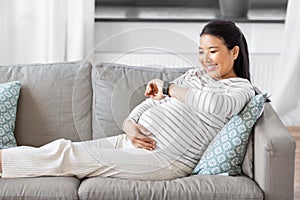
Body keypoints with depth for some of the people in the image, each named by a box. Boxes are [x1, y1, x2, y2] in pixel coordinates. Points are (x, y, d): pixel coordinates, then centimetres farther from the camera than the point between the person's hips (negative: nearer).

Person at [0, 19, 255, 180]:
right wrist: (130, 125, -7)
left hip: (164, 159, -7)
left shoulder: (242, 88, 0)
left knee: (70, 157, -16)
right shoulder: (194, 75, 21)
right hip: (132, 141, 7)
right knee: (63, 147, -11)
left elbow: (215, 104, -24)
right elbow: (149, 103, 15)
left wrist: (167, 88, -11)